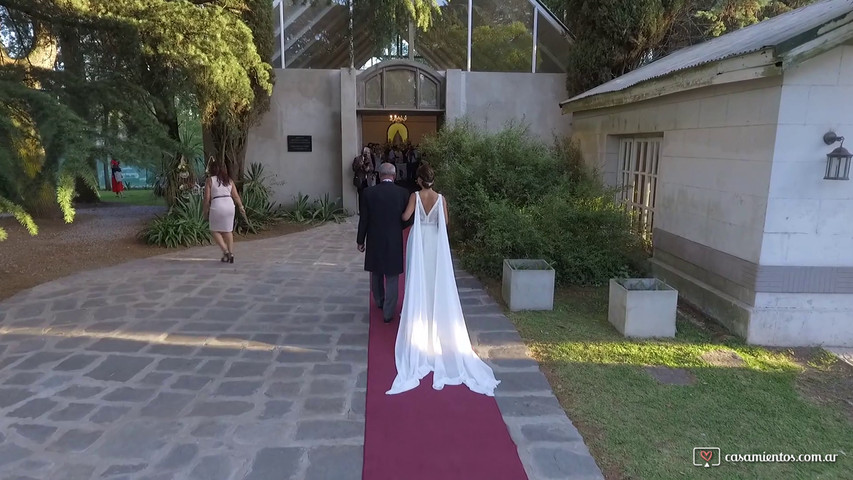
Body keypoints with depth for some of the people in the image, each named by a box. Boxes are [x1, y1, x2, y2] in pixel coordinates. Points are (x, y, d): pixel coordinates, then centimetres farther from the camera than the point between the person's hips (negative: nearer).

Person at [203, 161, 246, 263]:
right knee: (228, 231, 14)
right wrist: (241, 207, 15)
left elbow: (207, 198, -1)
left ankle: (225, 251, -4)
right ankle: (231, 253, 11)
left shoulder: (210, 180, 3)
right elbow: (236, 196, 8)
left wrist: (206, 210, 9)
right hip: (229, 205, 4)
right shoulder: (229, 180, 13)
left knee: (215, 230, 11)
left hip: (217, 206, -4)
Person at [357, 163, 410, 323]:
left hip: (374, 241, 1)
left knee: (376, 273, 23)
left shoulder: (368, 193, -8)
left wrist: (360, 241, 7)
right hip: (395, 241, -1)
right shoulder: (403, 193, -9)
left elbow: (363, 219, -4)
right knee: (392, 277, 7)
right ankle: (388, 313, 11)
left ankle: (379, 302, 41)